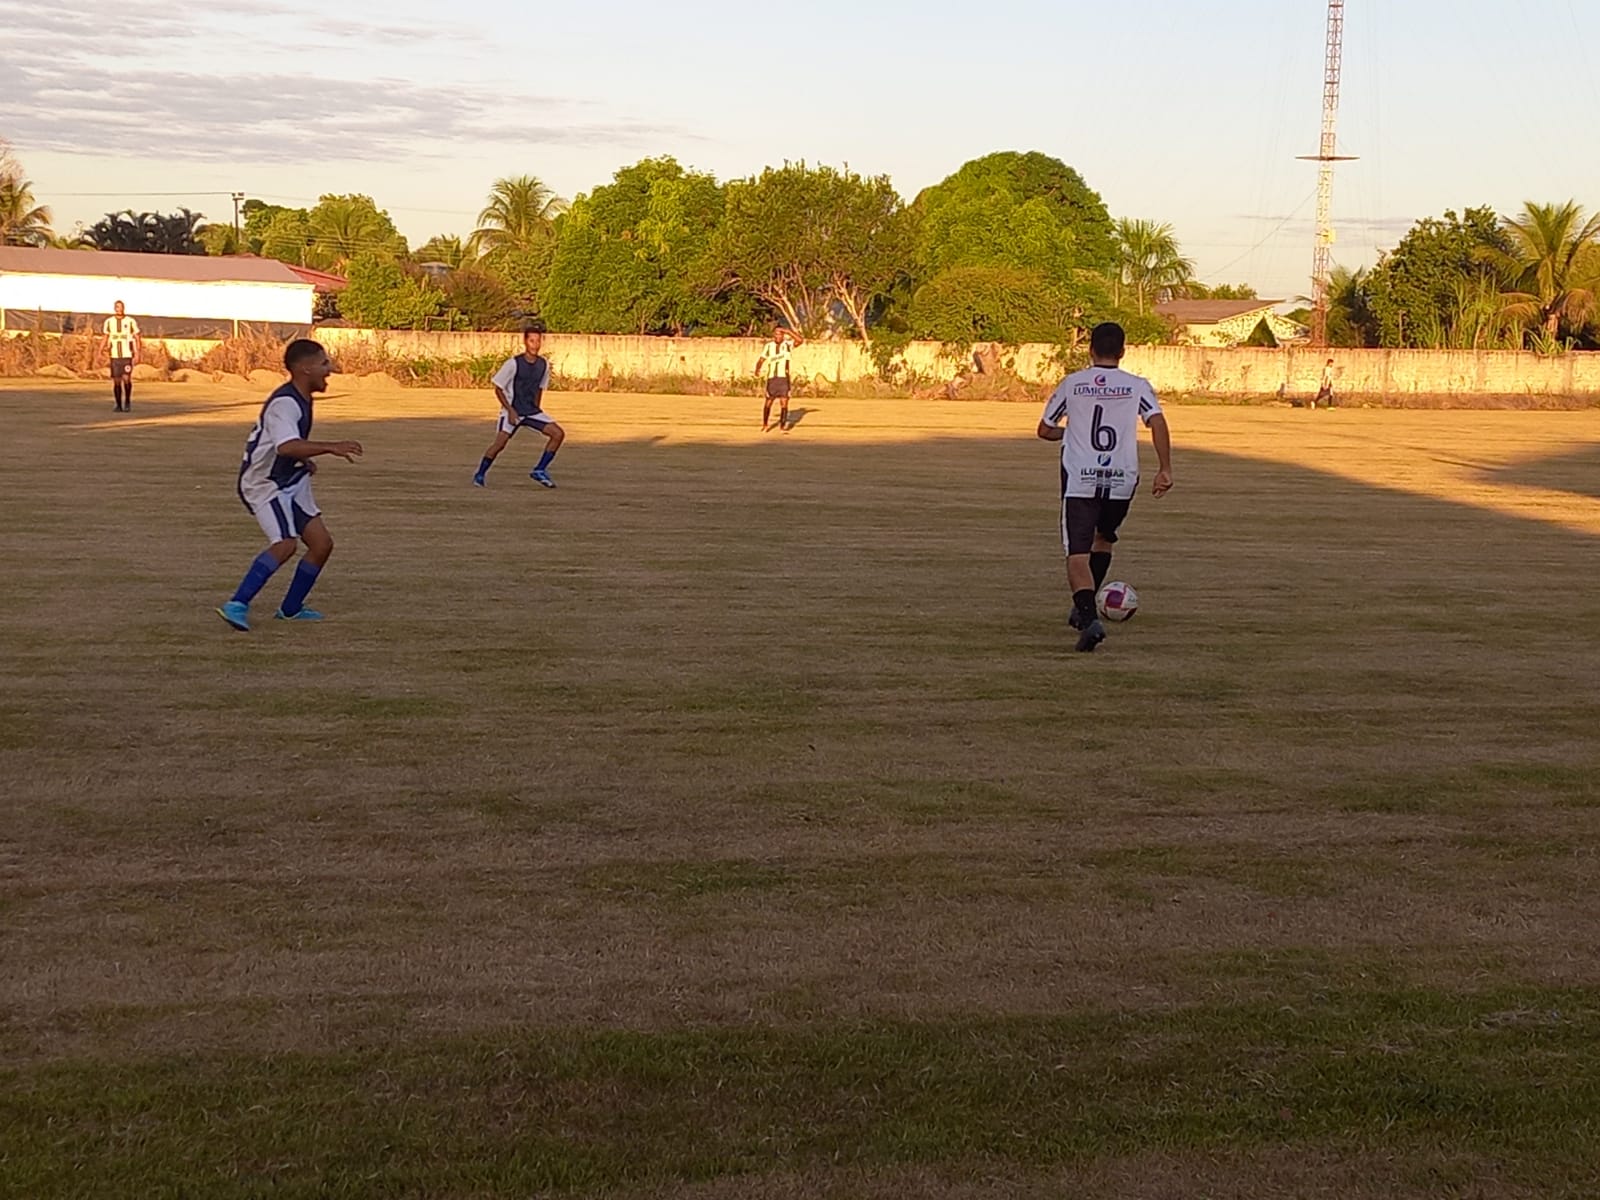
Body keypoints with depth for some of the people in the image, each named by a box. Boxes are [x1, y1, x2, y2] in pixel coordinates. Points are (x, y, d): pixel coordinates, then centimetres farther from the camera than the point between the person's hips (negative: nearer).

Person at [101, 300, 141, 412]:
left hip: (127, 355, -2)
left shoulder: (131, 321, 2)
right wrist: (106, 346, -7)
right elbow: (105, 337, 12)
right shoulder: (109, 321, 7)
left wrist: (137, 351, -9)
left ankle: (128, 401, 3)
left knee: (126, 378, -15)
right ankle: (119, 405, 10)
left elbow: (137, 338, 4)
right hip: (114, 355, 2)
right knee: (116, 381, 1)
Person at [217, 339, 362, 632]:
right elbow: (286, 446, -43)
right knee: (285, 544, -26)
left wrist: (305, 460, 10)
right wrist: (331, 448, -47)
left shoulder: (302, 400, 6)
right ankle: (237, 606, -24)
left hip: (291, 483, 10)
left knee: (321, 543, 7)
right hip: (265, 484, -10)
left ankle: (291, 609, 20)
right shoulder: (284, 404, -25)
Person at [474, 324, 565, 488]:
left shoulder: (544, 364, 1)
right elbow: (498, 388, -9)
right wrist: (510, 410, -15)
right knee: (500, 442, -18)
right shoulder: (513, 363, -15)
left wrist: (536, 410, 10)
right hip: (512, 410, -5)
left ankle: (539, 471, -1)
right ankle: (480, 475, 2)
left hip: (532, 411, 5)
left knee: (558, 433, -9)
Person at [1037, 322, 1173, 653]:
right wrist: (1165, 469, -9)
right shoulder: (1137, 386, 3)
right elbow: (1158, 422, -12)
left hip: (1079, 480, -2)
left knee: (1077, 554, -5)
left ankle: (1089, 617, -27)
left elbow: (1044, 430, 10)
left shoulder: (1071, 384, 4)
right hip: (1121, 479, 2)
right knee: (1104, 541, 27)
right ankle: (1084, 610, 30)